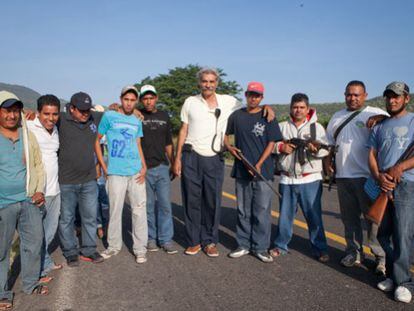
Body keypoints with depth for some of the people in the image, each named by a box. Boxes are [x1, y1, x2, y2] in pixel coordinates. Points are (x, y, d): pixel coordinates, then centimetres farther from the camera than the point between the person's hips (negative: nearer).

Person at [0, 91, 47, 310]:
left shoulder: (28, 136, 6)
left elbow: (38, 164, 14)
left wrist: (39, 190, 3)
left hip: (29, 200, 4)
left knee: (34, 242, 12)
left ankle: (30, 283, 31)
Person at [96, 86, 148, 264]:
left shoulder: (137, 121, 14)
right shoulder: (109, 116, 1)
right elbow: (97, 141, 5)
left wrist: (144, 167, 1)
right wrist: (104, 167, -1)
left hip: (136, 172, 3)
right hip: (116, 173, -3)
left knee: (139, 210, 3)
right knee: (115, 210, 4)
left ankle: (140, 249, 13)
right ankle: (114, 246, 22)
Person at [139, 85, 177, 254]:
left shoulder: (164, 116, 12)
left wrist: (174, 164, 15)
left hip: (162, 167, 3)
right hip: (144, 168, -3)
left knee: (165, 204, 1)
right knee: (148, 206, 5)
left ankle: (166, 239, 10)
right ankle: (150, 238, 19)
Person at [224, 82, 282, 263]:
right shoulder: (236, 116, 8)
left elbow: (271, 143, -4)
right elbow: (225, 134, 20)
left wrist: (259, 164, -14)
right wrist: (229, 147, -1)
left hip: (262, 171, -3)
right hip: (241, 171, 3)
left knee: (262, 211, 0)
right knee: (243, 211, 11)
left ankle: (260, 248, 11)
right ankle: (244, 245, 22)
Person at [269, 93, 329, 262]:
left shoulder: (317, 127, 3)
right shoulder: (282, 126, 8)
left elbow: (326, 150, -4)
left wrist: (316, 149, -25)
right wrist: (281, 147, -9)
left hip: (310, 180, -1)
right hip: (287, 180, 2)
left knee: (314, 216, 2)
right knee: (285, 215, 12)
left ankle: (320, 249, 15)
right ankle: (280, 245, 26)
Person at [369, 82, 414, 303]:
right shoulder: (380, 126, 19)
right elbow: (371, 155, 11)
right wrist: (378, 176, -6)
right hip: (382, 186, 5)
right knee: (383, 234, 7)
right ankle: (393, 275, 20)